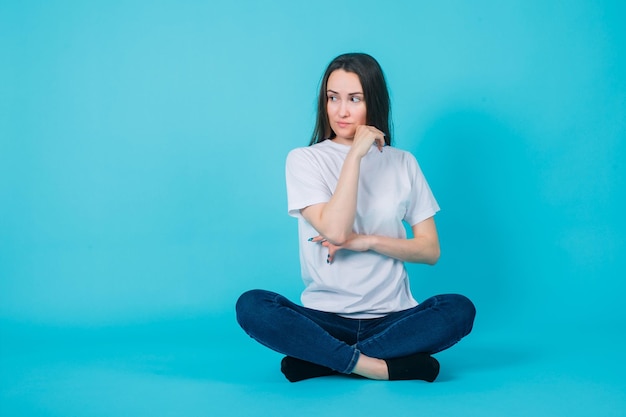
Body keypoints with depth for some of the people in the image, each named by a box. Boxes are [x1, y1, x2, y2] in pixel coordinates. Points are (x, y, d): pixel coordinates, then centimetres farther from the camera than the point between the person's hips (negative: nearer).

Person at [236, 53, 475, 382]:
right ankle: (384, 366, -29)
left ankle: (321, 361, -23)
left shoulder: (402, 163, 8)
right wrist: (355, 155, -14)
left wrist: (369, 241, -10)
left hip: (392, 318, 2)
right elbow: (335, 231, -14)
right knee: (251, 306, -28)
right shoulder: (304, 160, 2)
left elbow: (430, 250, 5)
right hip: (324, 318, -1)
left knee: (459, 309, -27)